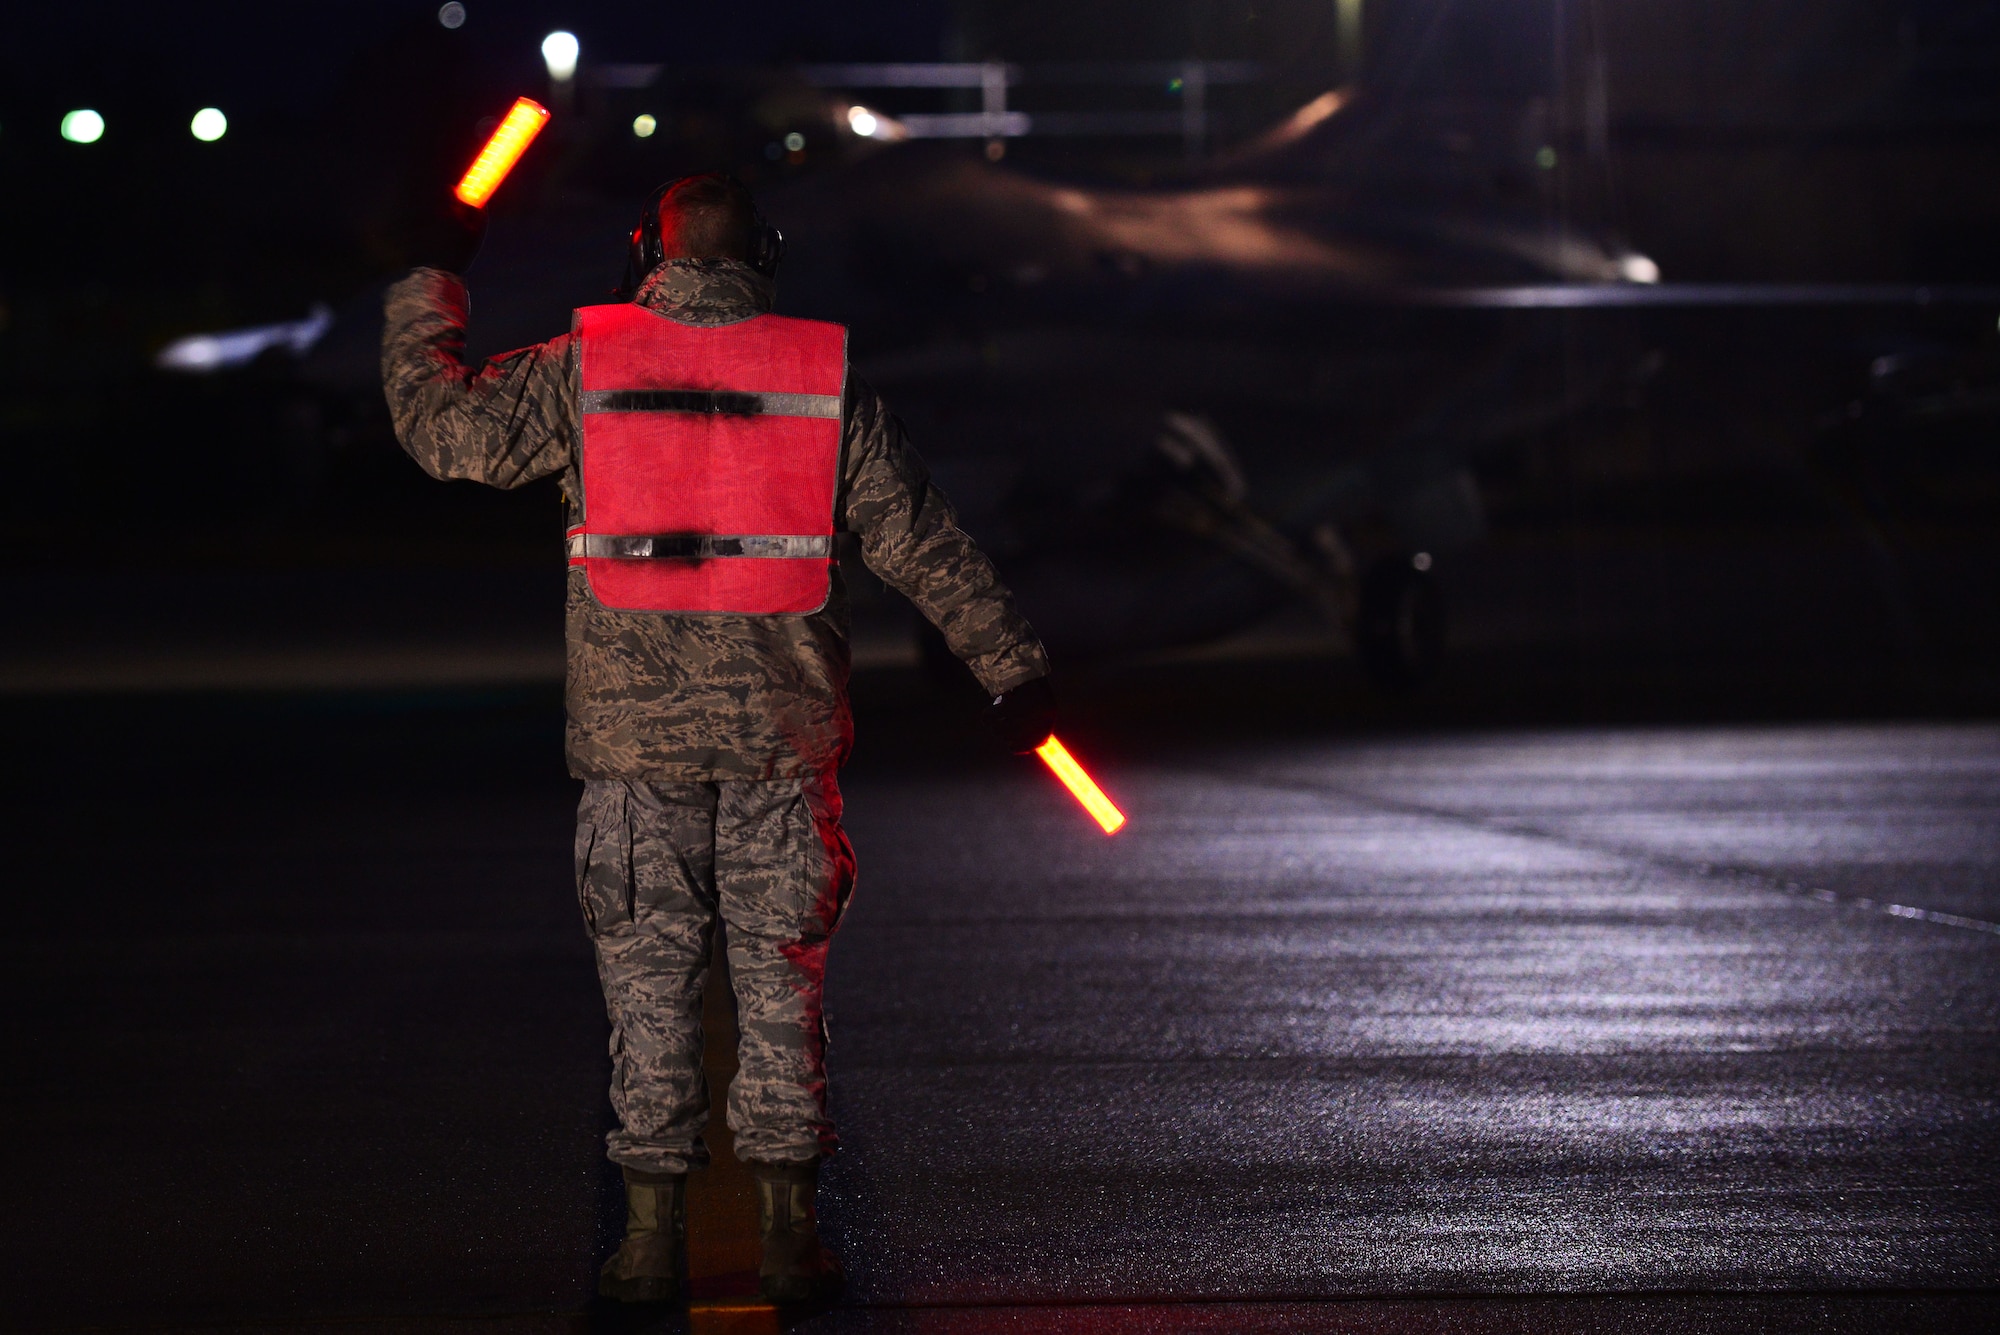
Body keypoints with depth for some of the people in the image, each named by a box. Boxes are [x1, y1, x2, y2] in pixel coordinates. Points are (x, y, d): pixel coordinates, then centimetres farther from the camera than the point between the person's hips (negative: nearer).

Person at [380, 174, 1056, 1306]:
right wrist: (1014, 669, 7)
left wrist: (431, 282, 21)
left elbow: (438, 421, 7)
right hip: (781, 739, 1)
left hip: (633, 736, 0)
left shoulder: (583, 370, -2)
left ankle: (656, 1236, 8)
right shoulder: (825, 376, 1)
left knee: (650, 988, 6)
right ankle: (791, 1235, 9)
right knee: (784, 985, 8)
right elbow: (925, 542, 2)